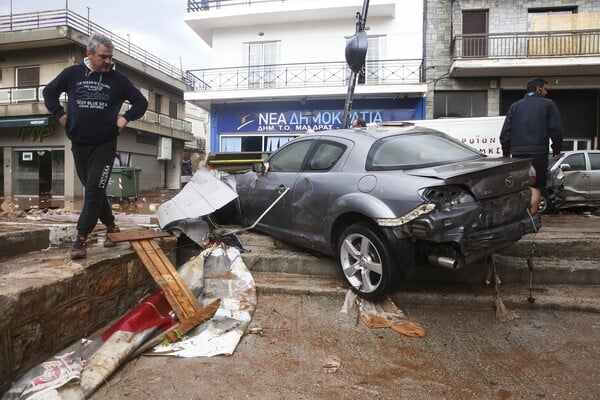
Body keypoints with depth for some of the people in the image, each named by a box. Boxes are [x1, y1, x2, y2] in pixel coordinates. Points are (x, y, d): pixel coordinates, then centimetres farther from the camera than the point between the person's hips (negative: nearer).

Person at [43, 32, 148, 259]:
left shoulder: (118, 79, 0)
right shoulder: (72, 74, 4)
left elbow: (141, 102, 7)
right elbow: (49, 92, 18)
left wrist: (125, 118, -6)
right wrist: (59, 114, 6)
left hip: (104, 144, -3)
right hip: (79, 144, 3)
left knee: (94, 190, -8)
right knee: (93, 190, 11)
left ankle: (81, 238, -3)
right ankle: (111, 227, 27)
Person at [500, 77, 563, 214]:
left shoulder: (515, 106, 13)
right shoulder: (548, 104, 4)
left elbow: (505, 131, 9)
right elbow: (556, 129, 0)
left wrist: (506, 152, 14)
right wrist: (557, 150, 10)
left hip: (517, 153, 4)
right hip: (538, 153, -3)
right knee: (536, 188, -2)